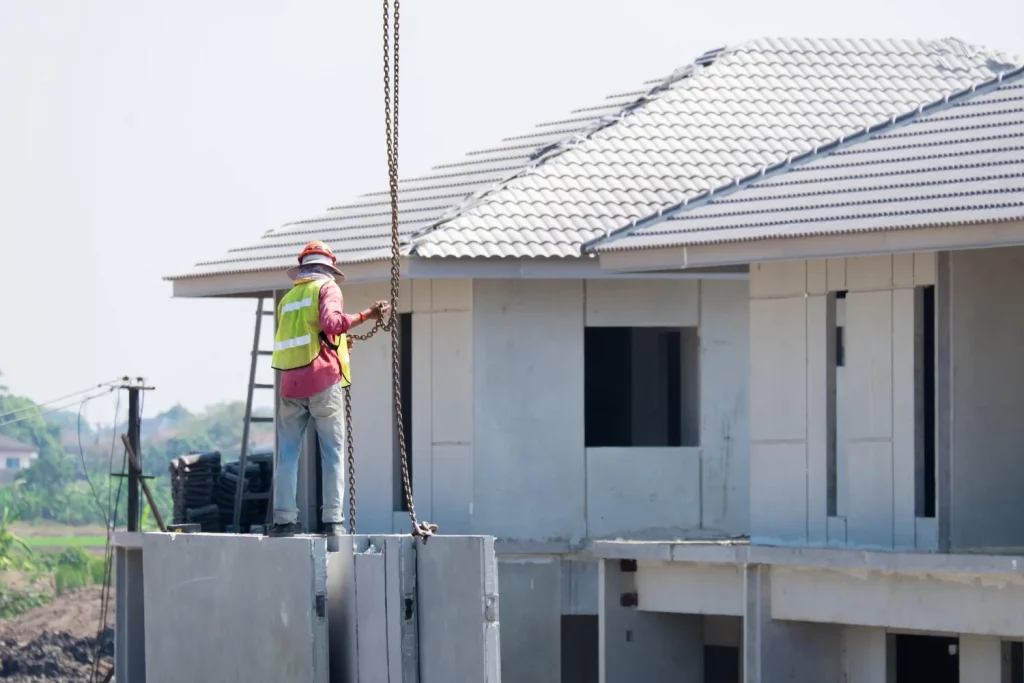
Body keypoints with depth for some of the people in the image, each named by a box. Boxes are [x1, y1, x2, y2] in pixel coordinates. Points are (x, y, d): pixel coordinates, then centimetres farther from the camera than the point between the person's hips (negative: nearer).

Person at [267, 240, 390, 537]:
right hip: (323, 379, -4)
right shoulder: (327, 288, 4)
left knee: (288, 452, 6)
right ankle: (334, 519, -8)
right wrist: (365, 316, -18)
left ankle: (284, 518, -3)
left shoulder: (288, 298, 20)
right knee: (333, 451, -2)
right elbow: (331, 322, -16)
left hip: (291, 382, 4)